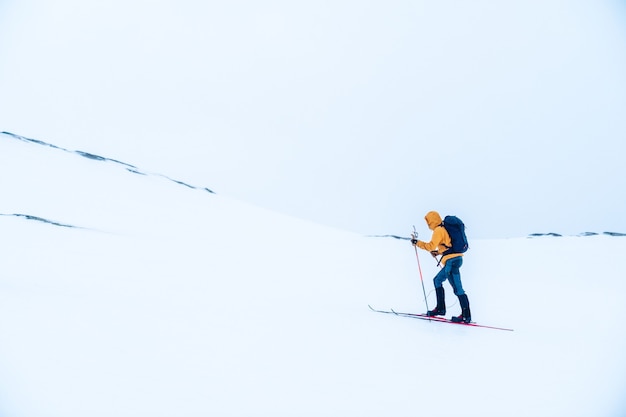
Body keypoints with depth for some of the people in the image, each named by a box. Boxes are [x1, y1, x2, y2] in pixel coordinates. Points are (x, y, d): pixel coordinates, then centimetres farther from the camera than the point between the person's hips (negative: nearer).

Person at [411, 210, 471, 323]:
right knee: (437, 280, 19)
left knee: (457, 288, -10)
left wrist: (417, 243, -5)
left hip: (451, 260, -10)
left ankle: (466, 315, -9)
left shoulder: (438, 230, -8)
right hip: (456, 258, 10)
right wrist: (438, 252, 22)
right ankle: (440, 308, 21)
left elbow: (431, 246, -15)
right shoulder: (445, 228, 21)